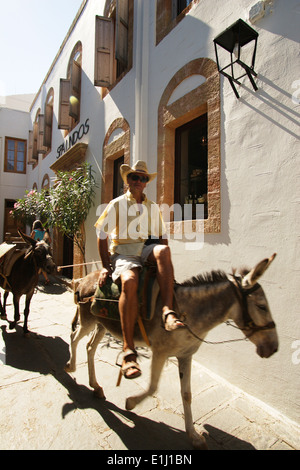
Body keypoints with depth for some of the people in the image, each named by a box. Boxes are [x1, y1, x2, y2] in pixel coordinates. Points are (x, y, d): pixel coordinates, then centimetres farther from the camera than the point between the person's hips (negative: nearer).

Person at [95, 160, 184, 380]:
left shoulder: (153, 207, 17)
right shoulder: (117, 204, 7)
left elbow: (163, 237, 17)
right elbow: (102, 235, 4)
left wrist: (164, 263, 1)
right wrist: (106, 266, -4)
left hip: (147, 249, 3)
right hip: (123, 252, -3)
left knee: (163, 250, -33)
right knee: (130, 281, -35)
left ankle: (168, 311, -38)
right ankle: (129, 351, -33)